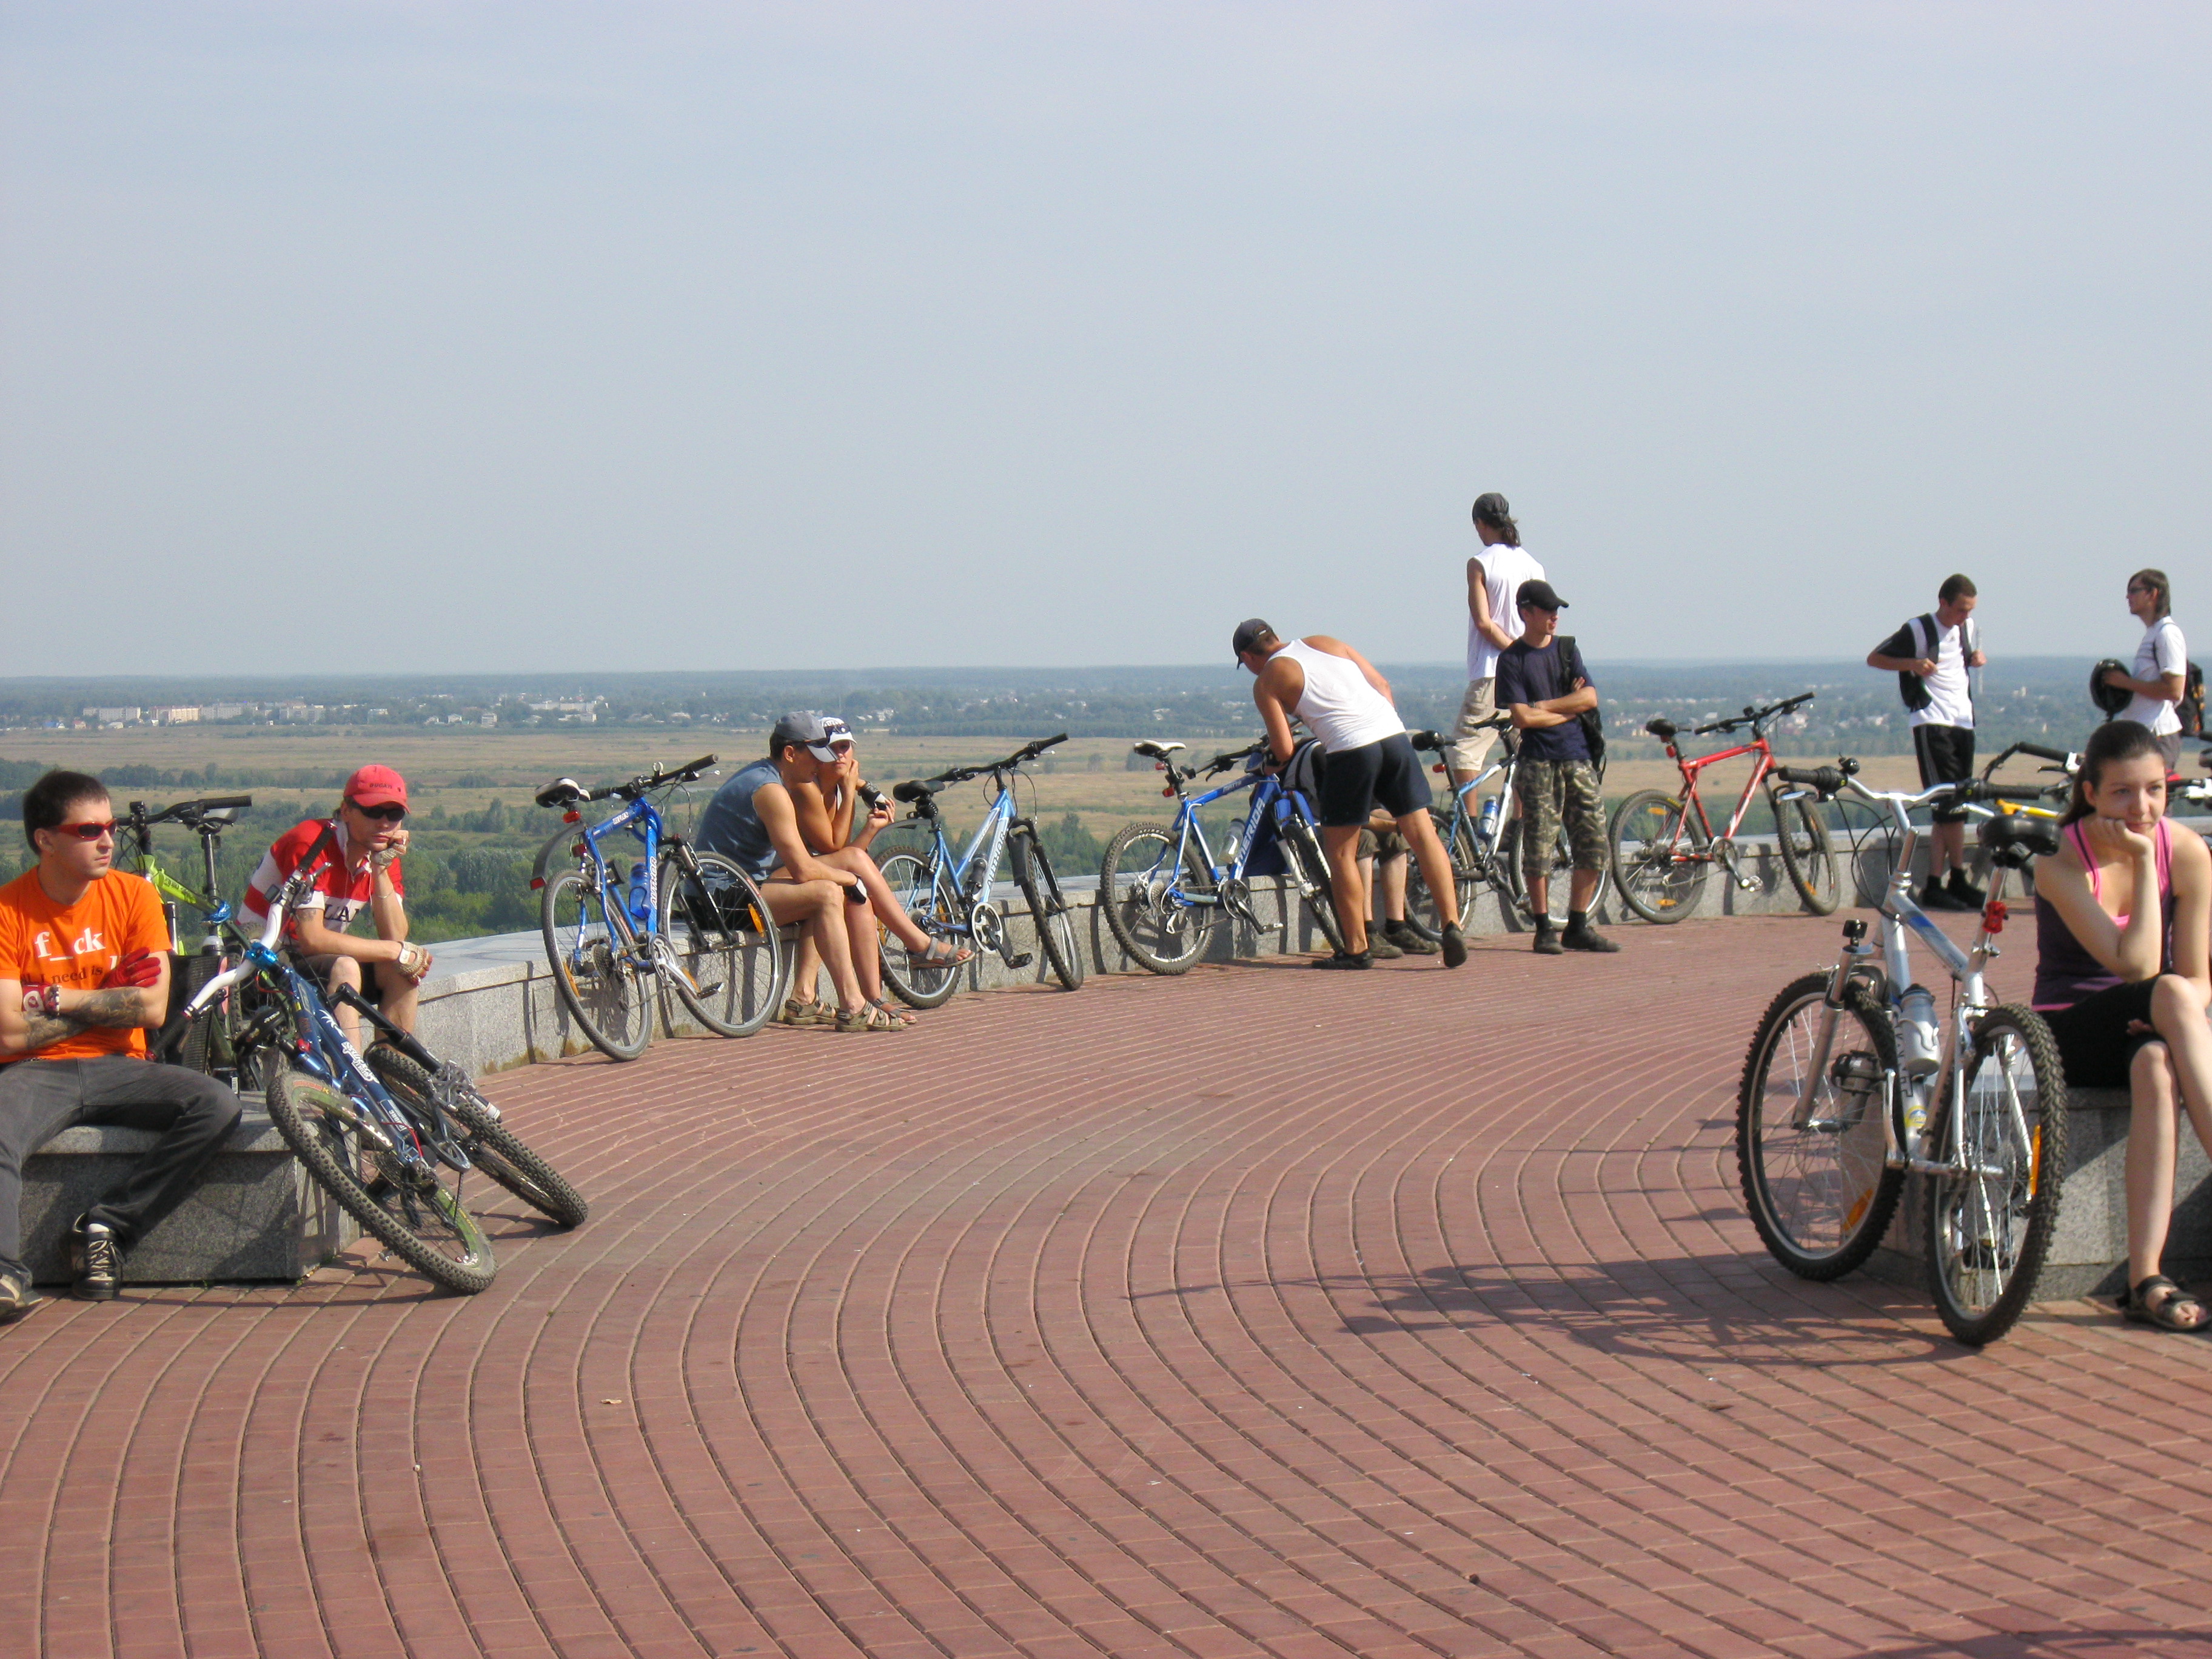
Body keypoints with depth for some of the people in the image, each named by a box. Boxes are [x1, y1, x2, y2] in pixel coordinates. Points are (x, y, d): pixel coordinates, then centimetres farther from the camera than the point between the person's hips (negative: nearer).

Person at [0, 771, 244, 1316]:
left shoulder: (134, 896, 1)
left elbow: (153, 1009, -6)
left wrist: (58, 998, -11)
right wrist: (109, 1002, -7)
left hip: (117, 1068, 4)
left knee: (217, 1106, -22)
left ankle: (106, 1228, -15)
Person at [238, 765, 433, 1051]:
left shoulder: (384, 855, 0)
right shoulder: (311, 843, -22)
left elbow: (394, 936, -10)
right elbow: (312, 939, -27)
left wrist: (381, 868, -20)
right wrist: (398, 951, -24)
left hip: (320, 958, 7)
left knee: (404, 970, -14)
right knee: (345, 968, -33)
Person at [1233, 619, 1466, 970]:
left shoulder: (1266, 681, 7)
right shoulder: (1324, 643, 22)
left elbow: (1284, 750, 2)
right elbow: (1382, 685, 18)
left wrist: (1275, 760, 23)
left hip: (1351, 751, -5)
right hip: (1395, 735, 5)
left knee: (1341, 851, 8)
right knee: (1423, 834, 6)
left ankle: (1357, 948, 9)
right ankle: (1452, 925, -3)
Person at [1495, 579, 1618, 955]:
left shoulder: (1567, 650, 13)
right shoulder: (1512, 659, -1)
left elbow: (1590, 698, 1)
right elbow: (1522, 718, -10)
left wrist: (1545, 706, -7)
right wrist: (1569, 708, -4)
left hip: (1578, 759, 4)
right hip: (1539, 763, -4)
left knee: (1594, 846, 1)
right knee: (1538, 849, -6)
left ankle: (1577, 928, 10)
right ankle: (1544, 930, 4)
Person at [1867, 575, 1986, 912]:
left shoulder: (1970, 629, 12)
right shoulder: (1918, 630, -7)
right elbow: (1874, 658, -3)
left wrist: (1978, 658, 8)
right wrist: (1913, 663, -19)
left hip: (1963, 722, 7)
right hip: (1932, 722, -7)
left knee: (1952, 809, 6)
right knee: (1950, 805, -13)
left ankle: (1935, 885, 8)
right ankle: (1958, 880, -7)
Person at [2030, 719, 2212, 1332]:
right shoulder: (2060, 857, -15)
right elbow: (2134, 964, -26)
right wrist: (2142, 862, -24)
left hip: (2142, 1032, 3)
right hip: (2071, 1030, -3)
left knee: (2157, 1067, -37)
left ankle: (2145, 1279, -42)